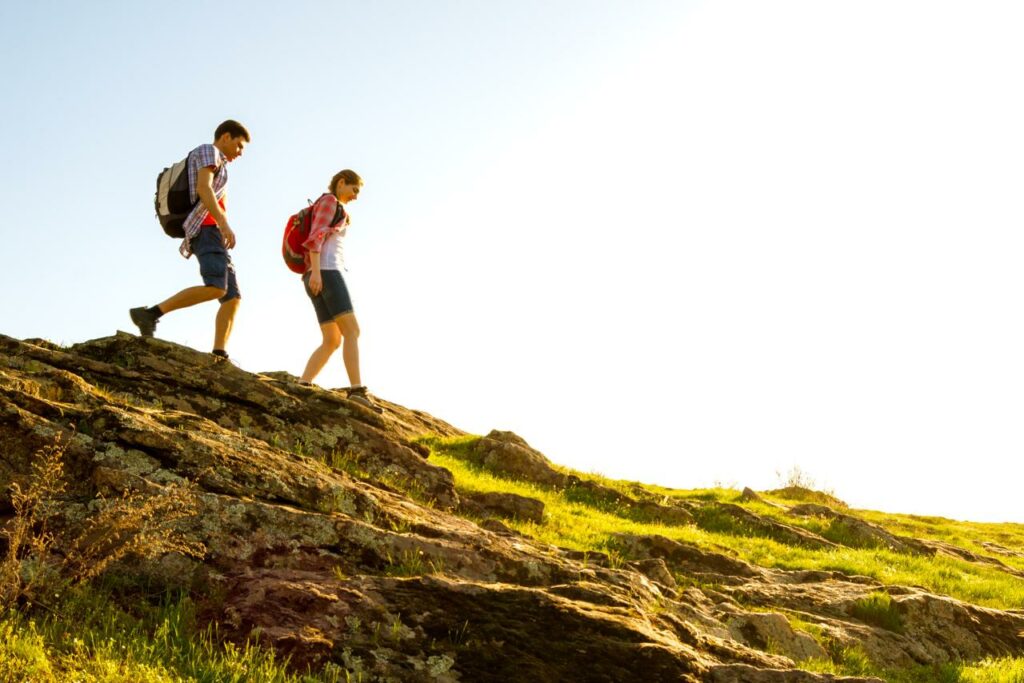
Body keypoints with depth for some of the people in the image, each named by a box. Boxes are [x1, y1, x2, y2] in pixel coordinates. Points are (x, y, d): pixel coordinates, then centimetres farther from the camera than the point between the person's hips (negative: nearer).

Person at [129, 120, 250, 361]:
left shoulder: (214, 171, 34)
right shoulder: (208, 151, 4)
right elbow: (203, 188, -14)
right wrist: (224, 223, -25)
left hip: (209, 235, 11)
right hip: (207, 229, -11)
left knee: (233, 298, -1)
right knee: (216, 289, -29)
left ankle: (219, 358, -13)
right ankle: (150, 314, -28)